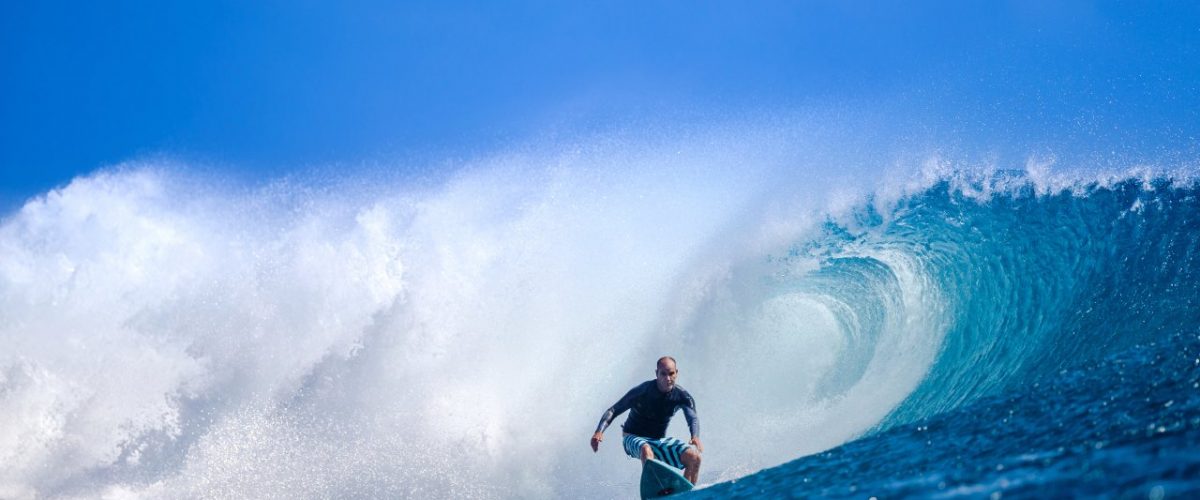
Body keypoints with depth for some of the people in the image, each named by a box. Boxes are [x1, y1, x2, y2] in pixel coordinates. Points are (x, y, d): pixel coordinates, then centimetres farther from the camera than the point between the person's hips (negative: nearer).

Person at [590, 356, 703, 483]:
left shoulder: (681, 396, -10)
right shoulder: (643, 391, -19)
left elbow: (693, 418, -25)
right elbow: (614, 410, -18)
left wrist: (695, 437, -48)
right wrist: (599, 431, -35)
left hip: (659, 441, 4)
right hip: (634, 439, -4)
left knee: (694, 457, -18)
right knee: (646, 450, -40)